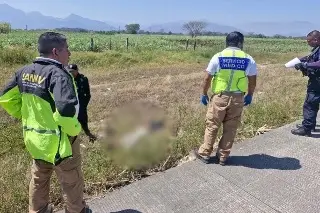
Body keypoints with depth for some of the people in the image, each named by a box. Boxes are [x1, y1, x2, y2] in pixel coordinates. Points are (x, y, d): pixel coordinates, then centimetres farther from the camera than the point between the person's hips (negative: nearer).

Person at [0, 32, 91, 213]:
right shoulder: (58, 74, -24)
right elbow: (66, 110, -37)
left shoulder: (24, 72, 1)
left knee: (38, 180, 27)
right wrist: (74, 130, -19)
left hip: (34, 138, 8)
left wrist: (25, 117, 14)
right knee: (72, 181, 16)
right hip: (58, 140, -7)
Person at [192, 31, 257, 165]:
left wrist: (204, 94, 8)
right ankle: (223, 156, 22)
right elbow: (252, 81, 5)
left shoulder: (218, 57, -3)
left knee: (212, 125, 11)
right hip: (238, 98, 2)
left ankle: (205, 153, 21)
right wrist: (249, 95, 20)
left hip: (220, 97, -1)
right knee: (230, 128, 12)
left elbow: (207, 78, -3)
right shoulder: (248, 60, 0)